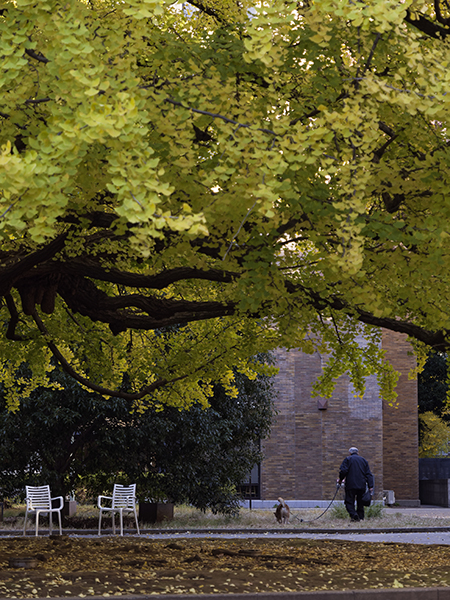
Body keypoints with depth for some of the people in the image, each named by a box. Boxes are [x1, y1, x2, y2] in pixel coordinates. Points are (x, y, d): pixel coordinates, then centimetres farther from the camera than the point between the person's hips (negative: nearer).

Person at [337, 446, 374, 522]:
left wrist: (340, 479, 6)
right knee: (360, 502, 13)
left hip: (351, 485, -4)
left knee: (349, 501, -3)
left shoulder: (347, 459, 3)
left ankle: (353, 514, -25)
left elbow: (343, 471, -10)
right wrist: (370, 486, 8)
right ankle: (360, 517, 9)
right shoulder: (364, 460, 16)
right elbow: (369, 474, 11)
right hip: (362, 486, 4)